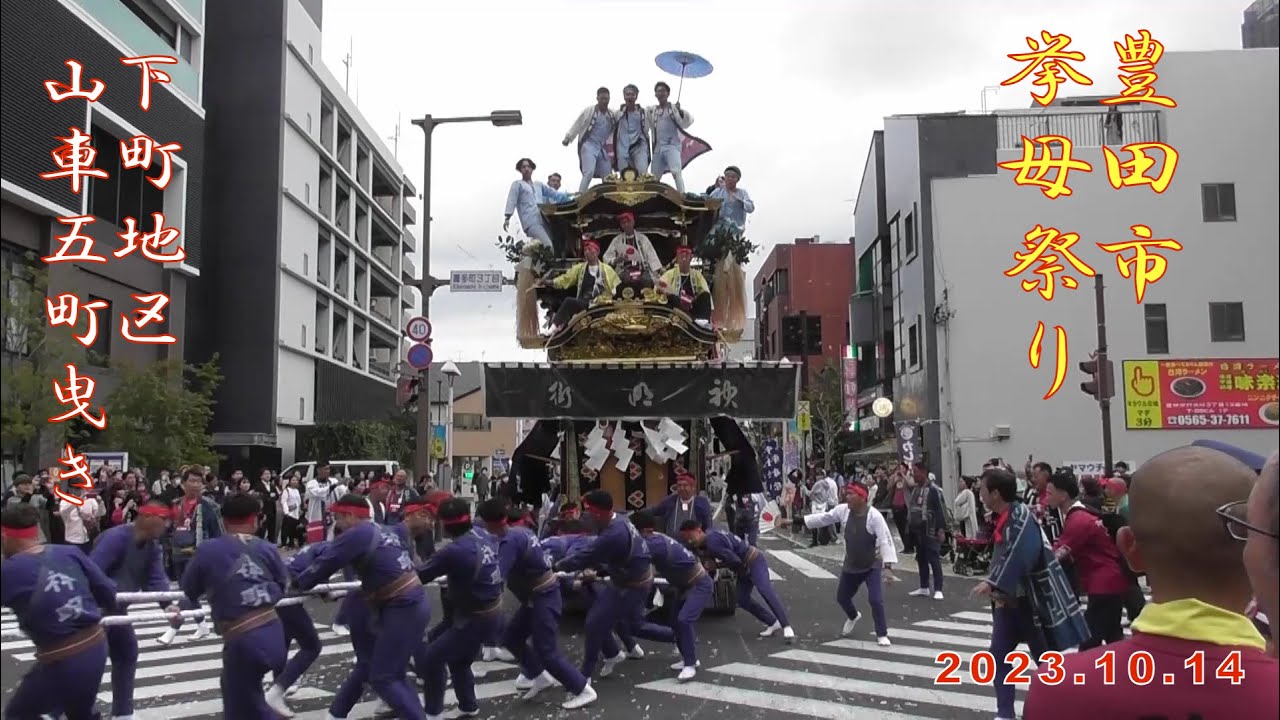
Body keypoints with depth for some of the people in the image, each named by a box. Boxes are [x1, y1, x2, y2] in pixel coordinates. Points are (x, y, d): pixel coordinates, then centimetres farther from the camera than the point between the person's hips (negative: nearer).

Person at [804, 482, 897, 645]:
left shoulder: (874, 515, -26)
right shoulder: (843, 510, -11)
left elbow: (885, 540, -28)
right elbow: (822, 518, 0)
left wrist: (888, 565, -35)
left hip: (872, 566, -5)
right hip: (851, 566, 5)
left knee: (876, 600, -13)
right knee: (842, 597, 18)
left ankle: (882, 634, 7)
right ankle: (853, 616, 50)